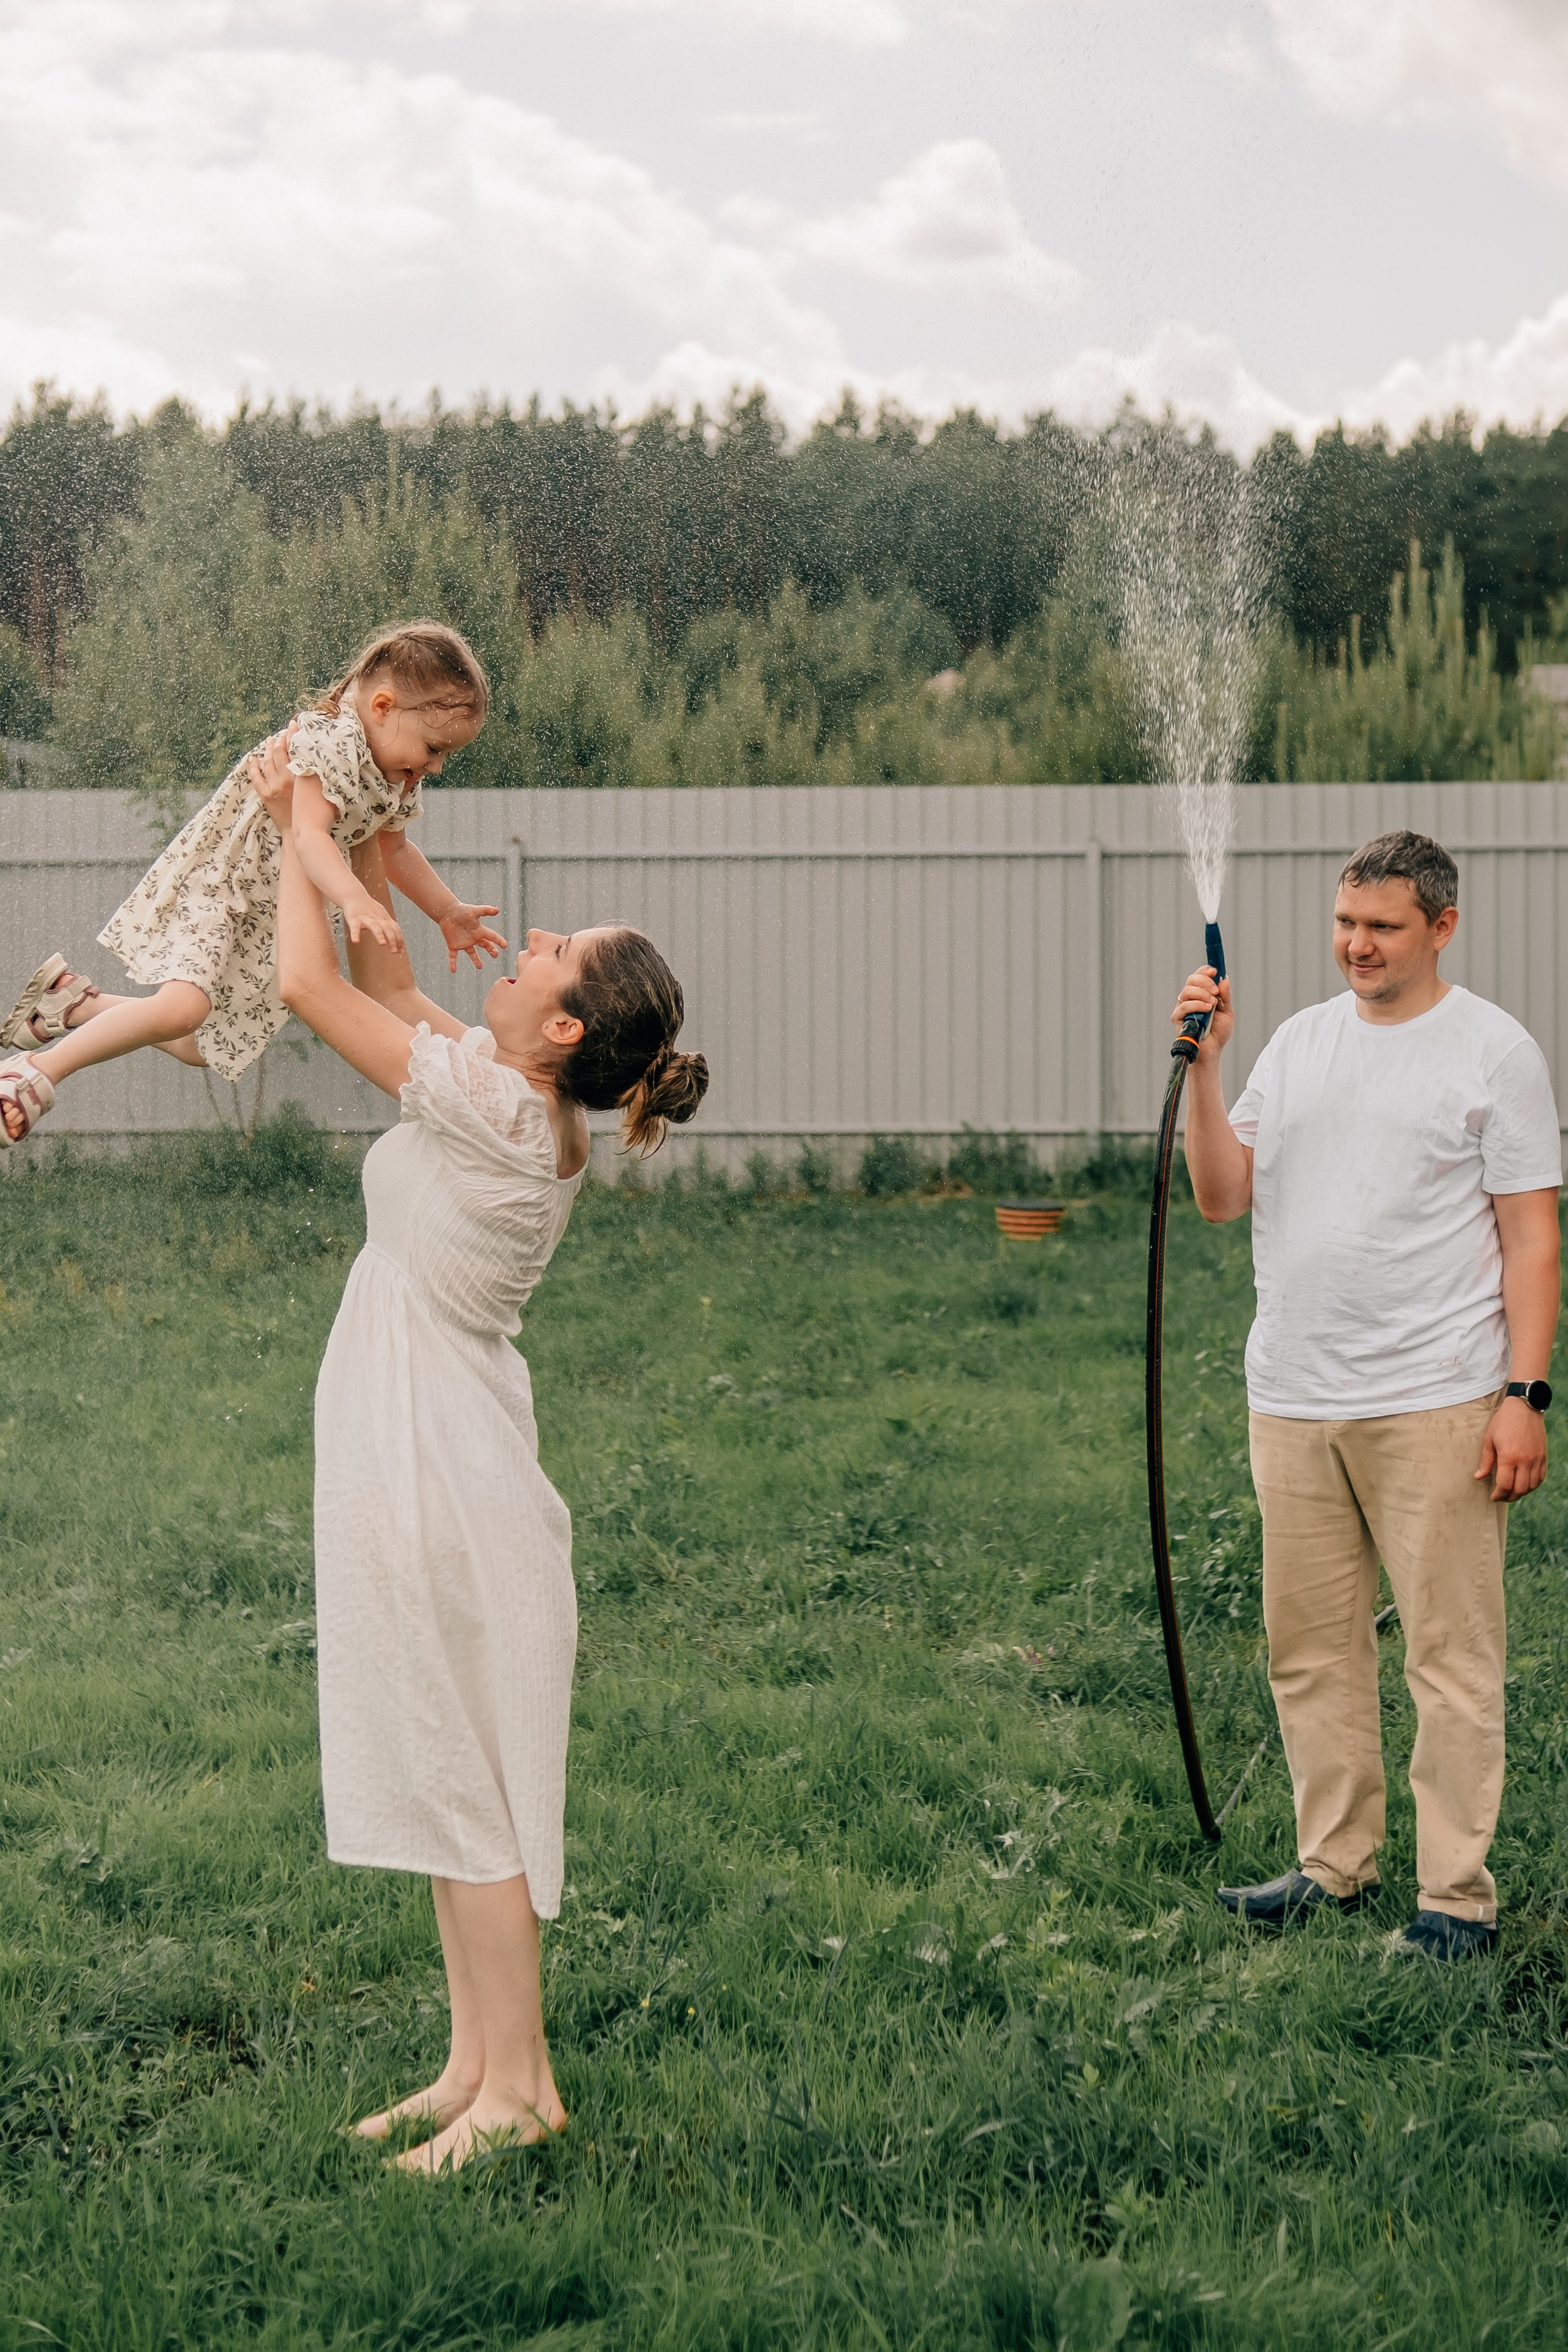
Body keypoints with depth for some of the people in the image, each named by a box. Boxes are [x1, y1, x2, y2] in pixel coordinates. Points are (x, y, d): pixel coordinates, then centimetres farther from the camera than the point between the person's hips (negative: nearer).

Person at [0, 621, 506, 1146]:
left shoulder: (398, 781, 5)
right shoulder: (333, 741, -25)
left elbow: (394, 850, 24)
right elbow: (309, 833, -39)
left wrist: (450, 914, 24)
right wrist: (355, 899, -54)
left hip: (262, 922, 10)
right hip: (211, 887, -10)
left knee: (205, 1048, 14)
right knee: (183, 1009, -33)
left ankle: (76, 1002, 29)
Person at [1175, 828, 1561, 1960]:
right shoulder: (1299, 1042, 14)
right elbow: (1223, 1197, 10)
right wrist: (1204, 1064, -1)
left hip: (1435, 1403, -5)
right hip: (1294, 1401, 5)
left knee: (1452, 1654, -3)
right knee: (1311, 1650, 10)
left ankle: (1457, 1893, 3)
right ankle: (1336, 1864, 21)